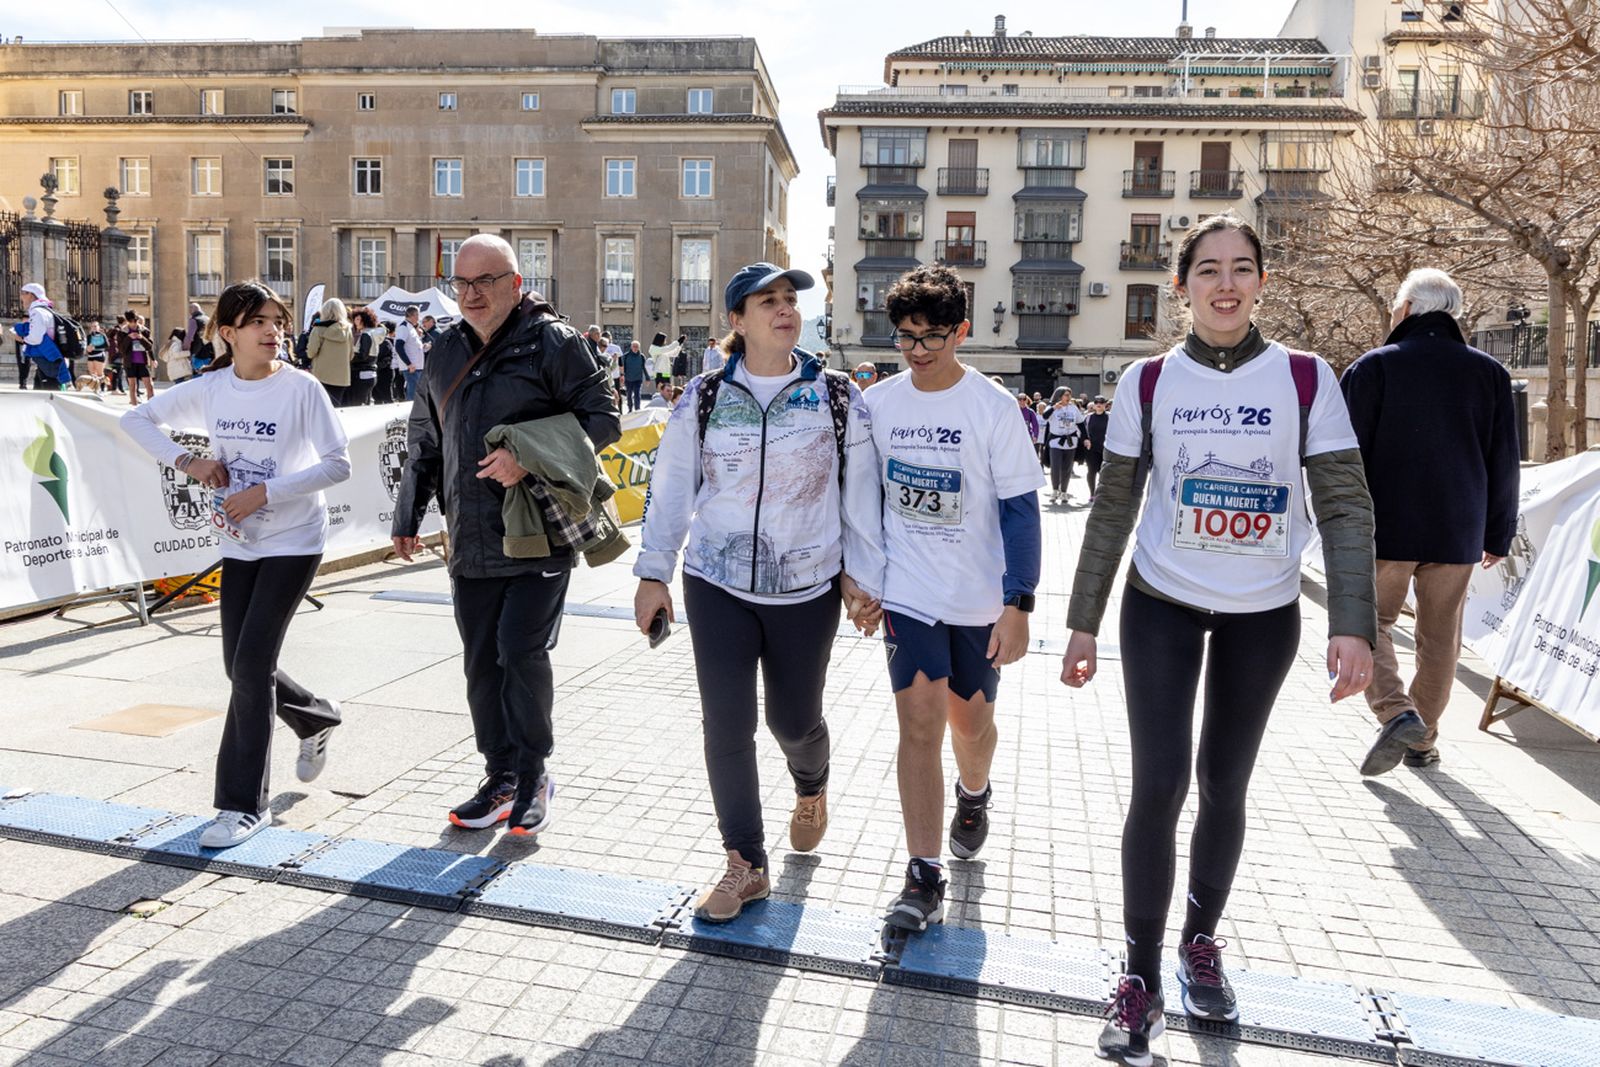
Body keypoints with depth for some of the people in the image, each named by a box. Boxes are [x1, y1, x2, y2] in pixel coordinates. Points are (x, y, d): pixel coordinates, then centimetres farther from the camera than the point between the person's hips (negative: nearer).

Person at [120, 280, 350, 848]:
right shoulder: (210, 389, -1)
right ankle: (316, 717, 41)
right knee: (242, 667, 11)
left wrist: (265, 491, -22)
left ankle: (245, 804, 2)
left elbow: (338, 464, -16)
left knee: (251, 664, -10)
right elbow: (136, 418, 10)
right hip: (240, 543, 5)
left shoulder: (301, 388, -13)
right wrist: (186, 460, -6)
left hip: (293, 542, -5)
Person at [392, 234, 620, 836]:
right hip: (470, 542, 6)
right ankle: (501, 780, 24)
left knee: (522, 652, -10)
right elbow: (423, 444, 23)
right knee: (482, 663, 10)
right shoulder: (446, 353, 15)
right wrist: (408, 518, 21)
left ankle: (533, 776, 11)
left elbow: (603, 419, -9)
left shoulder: (553, 343, -5)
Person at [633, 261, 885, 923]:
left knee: (794, 719, 10)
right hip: (717, 585, 1)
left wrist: (862, 576, 2)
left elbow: (860, 492, 3)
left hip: (807, 589, 0)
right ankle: (745, 866, 16)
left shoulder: (837, 398, -1)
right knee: (726, 724, -1)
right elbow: (670, 487, 5)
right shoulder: (705, 396, 1)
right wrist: (653, 573, 3)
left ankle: (810, 788, 48)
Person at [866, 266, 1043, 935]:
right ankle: (924, 879, 4)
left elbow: (1020, 508, -9)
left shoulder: (993, 406, -10)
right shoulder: (877, 402, -1)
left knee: (970, 720, 15)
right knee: (919, 724, -5)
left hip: (980, 598, -1)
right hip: (907, 593, 1)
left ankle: (973, 793, 49)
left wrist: (1018, 605, -13)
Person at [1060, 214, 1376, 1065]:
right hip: (1162, 604, -1)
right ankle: (1142, 977, 10)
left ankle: (1201, 941, 34)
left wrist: (1353, 623, -15)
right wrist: (1082, 623, -1)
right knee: (1157, 787, -6)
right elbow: (1112, 510, 0)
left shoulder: (1306, 379, -4)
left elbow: (1345, 507, -5)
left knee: (1224, 787, 11)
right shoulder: (1148, 382, -3)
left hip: (1264, 614, 1)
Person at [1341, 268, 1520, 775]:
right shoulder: (1490, 373, 7)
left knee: (1370, 623, 9)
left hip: (1386, 529, -3)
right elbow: (1504, 463, 9)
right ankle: (1424, 740, 21)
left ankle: (1397, 714, -11)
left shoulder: (1375, 367, -6)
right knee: (1440, 638, 13)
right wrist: (1498, 535, 15)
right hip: (1458, 534, 4)